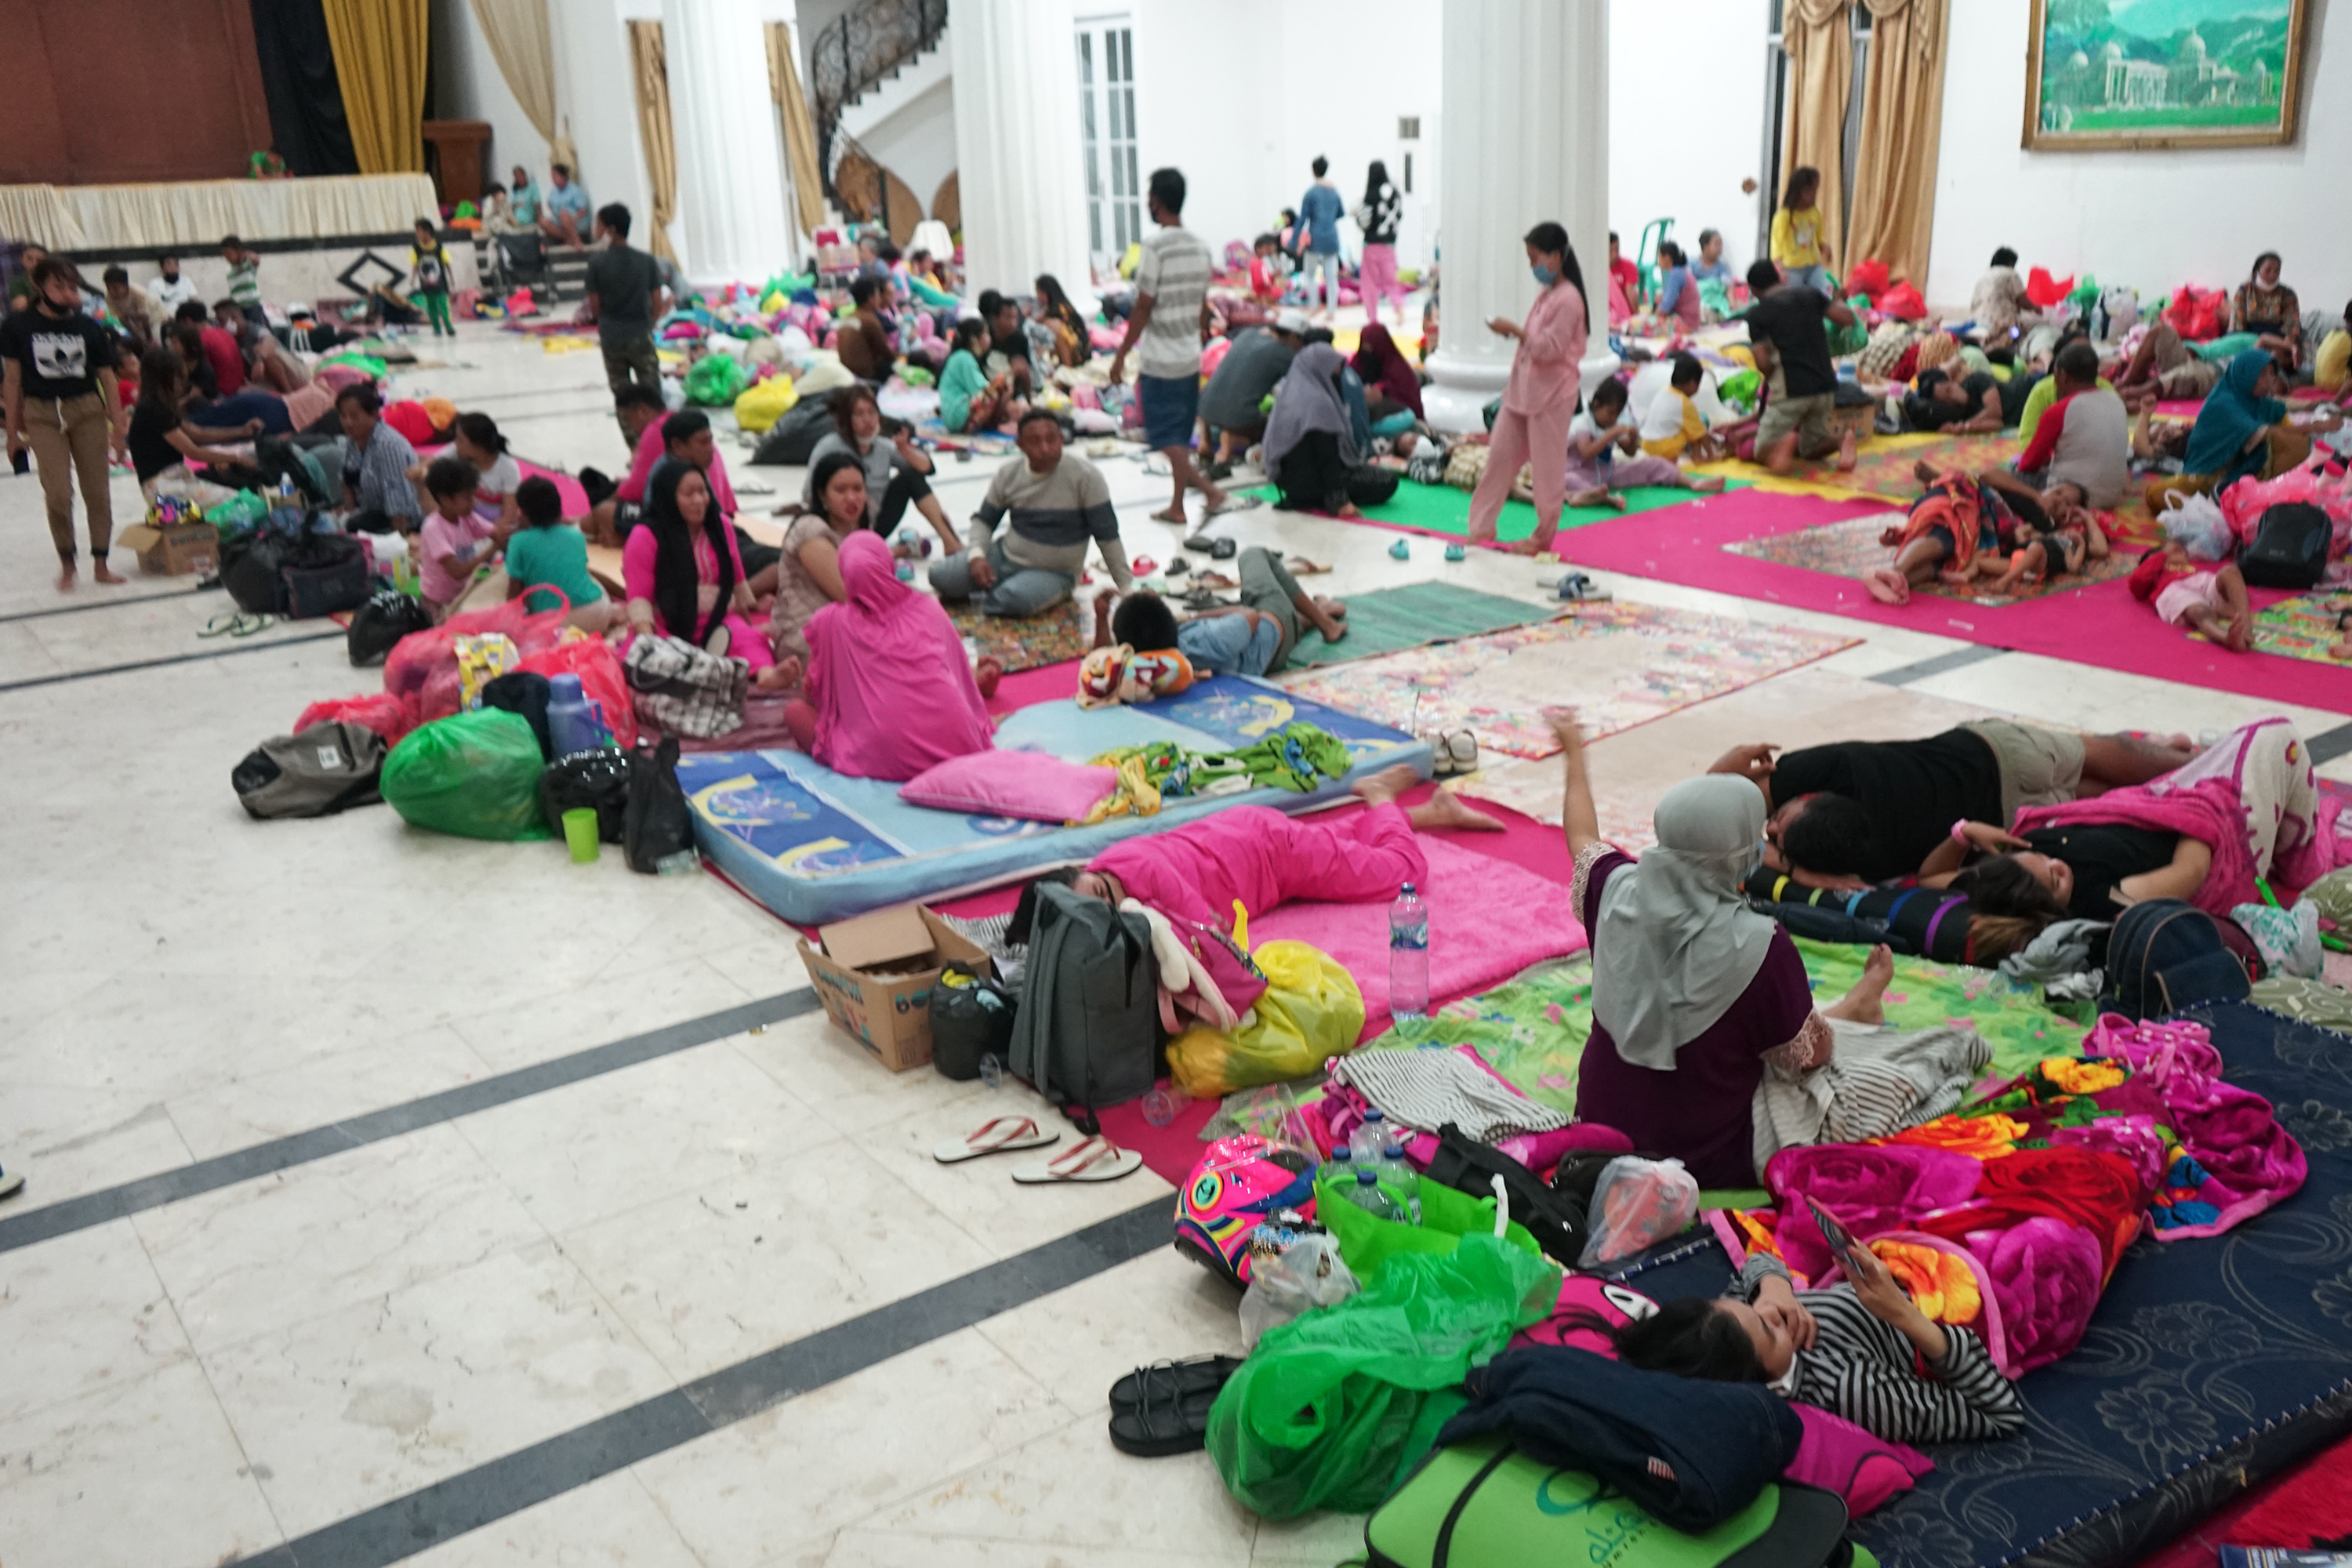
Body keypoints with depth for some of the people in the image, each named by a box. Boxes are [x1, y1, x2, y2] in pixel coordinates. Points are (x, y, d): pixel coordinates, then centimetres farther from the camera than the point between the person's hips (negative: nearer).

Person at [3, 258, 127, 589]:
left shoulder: (89, 328, 1)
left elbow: (107, 379, 6)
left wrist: (117, 427, 3)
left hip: (88, 411, 1)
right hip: (42, 415, -1)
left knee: (97, 492, 3)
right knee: (58, 494, -7)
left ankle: (100, 564, 14)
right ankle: (66, 563, 10)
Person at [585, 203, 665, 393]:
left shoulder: (597, 262, -9)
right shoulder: (646, 261, -5)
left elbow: (595, 307, -6)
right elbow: (658, 305, -3)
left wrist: (607, 323, 14)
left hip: (611, 338, 0)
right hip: (640, 336, 0)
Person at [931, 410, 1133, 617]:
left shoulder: (1085, 476, -17)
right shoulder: (1008, 474, -5)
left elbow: (1107, 535, -13)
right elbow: (984, 519, 8)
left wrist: (1127, 587, -12)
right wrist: (976, 555, -11)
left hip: (1053, 574, -4)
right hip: (1005, 556, 4)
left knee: (1017, 598, -36)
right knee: (939, 575, -13)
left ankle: (982, 596, -2)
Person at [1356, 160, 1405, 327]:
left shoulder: (1372, 195, -17)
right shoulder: (1394, 192, 0)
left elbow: (1365, 222, -16)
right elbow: (1400, 215, 9)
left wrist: (1357, 213, 3)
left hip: (1373, 242, -5)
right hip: (1390, 241, 5)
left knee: (1370, 278, 7)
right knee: (1390, 277, 13)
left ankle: (1373, 316, 8)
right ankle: (1399, 307, -8)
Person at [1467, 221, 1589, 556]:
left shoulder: (1568, 299, -16)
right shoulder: (1545, 292, 12)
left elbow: (1550, 347, -21)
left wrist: (1515, 330, -20)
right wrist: (1518, 333, 5)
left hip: (1552, 393, -9)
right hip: (1524, 387, 9)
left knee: (1548, 468, 2)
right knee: (1500, 454, 9)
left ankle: (1543, 537, 13)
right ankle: (1482, 527, 16)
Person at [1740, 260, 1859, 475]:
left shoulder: (1757, 314, -3)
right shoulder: (1809, 293, 7)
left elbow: (1763, 363, -10)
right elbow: (1848, 318, 3)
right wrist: (1838, 301, 24)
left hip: (1790, 391, -4)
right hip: (1826, 388, 5)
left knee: (1763, 452, 9)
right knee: (1810, 448, 24)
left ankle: (1784, 443, -27)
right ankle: (1842, 440, -9)